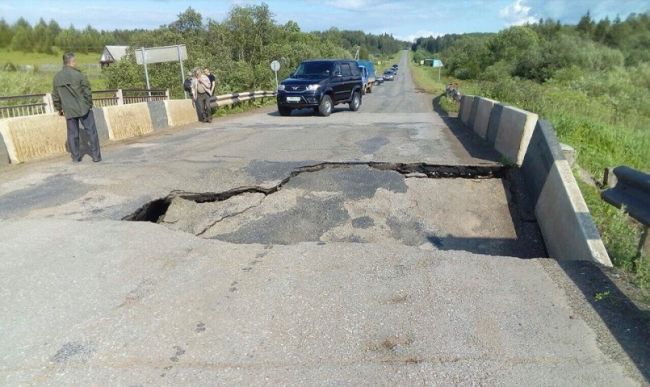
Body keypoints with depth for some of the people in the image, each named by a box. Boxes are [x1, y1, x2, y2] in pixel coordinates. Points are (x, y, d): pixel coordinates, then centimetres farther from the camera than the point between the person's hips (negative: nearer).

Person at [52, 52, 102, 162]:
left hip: (68, 111, 5)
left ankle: (75, 157, 14)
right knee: (91, 131, 1)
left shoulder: (57, 77, 7)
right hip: (83, 108, -4)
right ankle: (96, 155, 1)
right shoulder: (78, 75, -9)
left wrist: (59, 109, 22)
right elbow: (87, 92, -10)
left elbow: (55, 96, 12)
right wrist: (89, 104, 3)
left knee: (72, 133, 10)